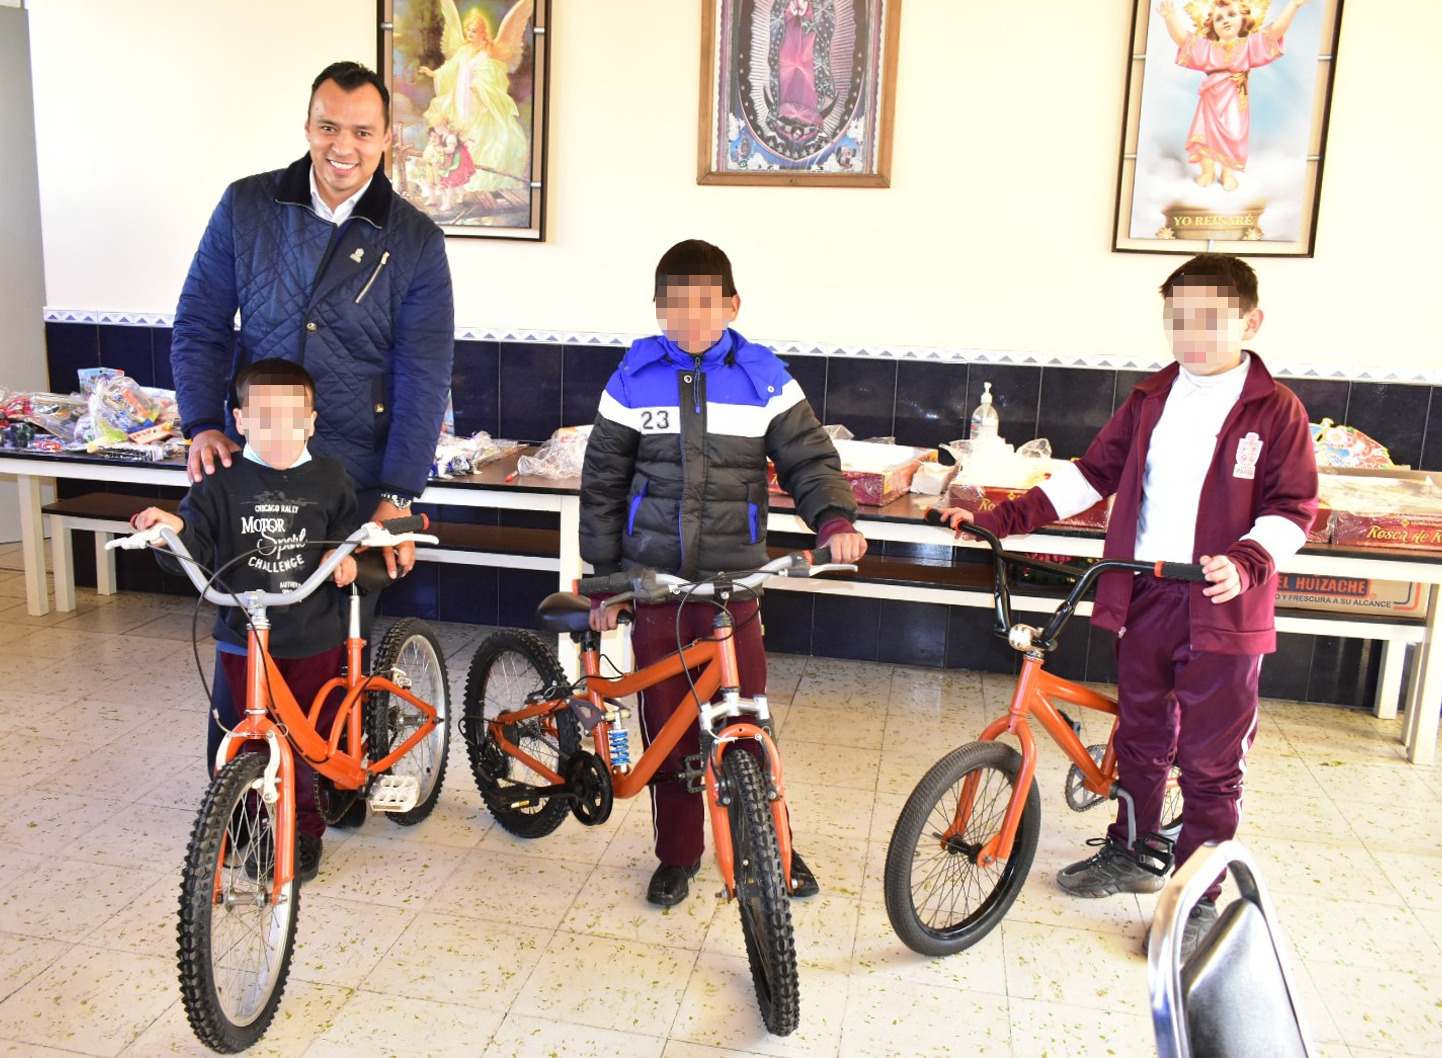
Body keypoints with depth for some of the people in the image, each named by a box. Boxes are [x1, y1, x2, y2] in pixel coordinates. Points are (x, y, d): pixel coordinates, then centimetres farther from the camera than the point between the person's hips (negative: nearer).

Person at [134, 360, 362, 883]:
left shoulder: (329, 480, 0)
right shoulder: (223, 482, -3)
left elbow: (349, 533, 12)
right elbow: (194, 553, -5)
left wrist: (346, 555, -9)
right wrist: (173, 529, -25)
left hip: (316, 639, 0)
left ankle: (306, 832, 26)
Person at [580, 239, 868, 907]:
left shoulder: (764, 380, 0)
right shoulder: (634, 382, 1)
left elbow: (809, 459, 3)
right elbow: (602, 485, 7)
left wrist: (835, 519, -17)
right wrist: (604, 580, 6)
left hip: (733, 582, -1)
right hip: (654, 582, 1)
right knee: (665, 726, 8)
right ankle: (677, 854, 25)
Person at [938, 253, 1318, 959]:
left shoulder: (1275, 410, -4)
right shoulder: (1151, 399, 8)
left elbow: (1293, 509, -6)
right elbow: (1094, 473, 8)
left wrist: (1246, 561, -26)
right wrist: (1002, 517, -1)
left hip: (1222, 608, -4)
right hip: (1145, 597, 5)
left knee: (1210, 762, 4)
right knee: (1139, 737, 18)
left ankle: (1199, 899, 19)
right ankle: (1131, 854, 38)